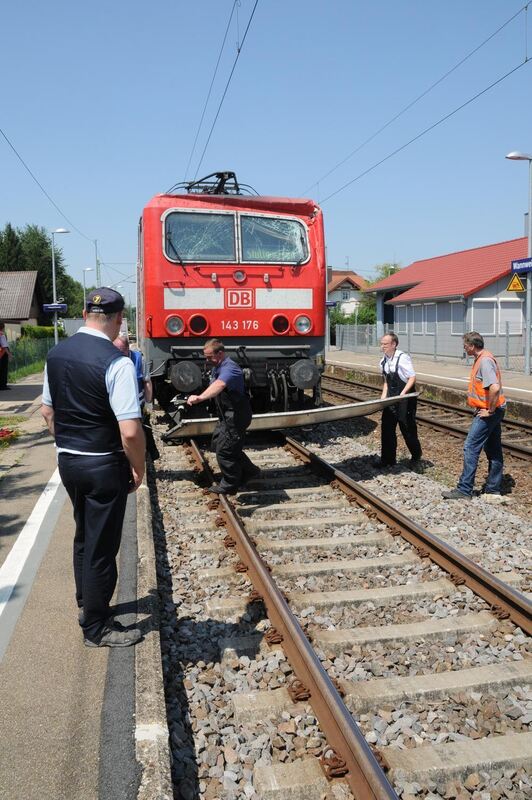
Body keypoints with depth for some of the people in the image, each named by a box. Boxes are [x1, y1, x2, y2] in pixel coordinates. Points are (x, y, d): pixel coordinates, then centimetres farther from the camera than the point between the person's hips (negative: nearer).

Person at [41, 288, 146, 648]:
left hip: (67, 460, 7)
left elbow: (48, 411, 12)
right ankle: (96, 627, 22)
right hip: (104, 465, -7)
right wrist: (139, 469, -8)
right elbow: (130, 431, -24)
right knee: (102, 545, 7)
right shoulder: (116, 363, -21)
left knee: (84, 535, 25)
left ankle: (87, 601, 45)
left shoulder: (56, 354, 2)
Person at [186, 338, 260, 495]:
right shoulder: (217, 367, 8)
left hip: (235, 416, -11)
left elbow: (219, 385, -47)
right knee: (217, 443, 18)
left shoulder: (229, 369, -27)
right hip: (226, 415, 11)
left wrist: (200, 397, -62)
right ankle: (249, 471, 30)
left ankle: (229, 485, 14)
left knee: (224, 450, -4)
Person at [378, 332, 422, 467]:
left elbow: (412, 378, -18)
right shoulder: (383, 360, 4)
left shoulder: (403, 358, -17)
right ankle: (388, 459, 12)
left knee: (407, 428, 4)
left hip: (405, 398, -6)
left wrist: (403, 393, -27)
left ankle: (416, 454, 29)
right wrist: (384, 395, 3)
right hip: (391, 398, 7)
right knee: (386, 427, 3)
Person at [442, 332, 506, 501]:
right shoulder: (482, 358, 12)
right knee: (493, 450, 13)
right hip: (491, 411, 10)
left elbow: (494, 388, -31)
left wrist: (490, 410, -21)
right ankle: (493, 490, 22)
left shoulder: (485, 361, -20)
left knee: (471, 447, -7)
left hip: (487, 413, -10)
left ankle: (464, 490, -2)